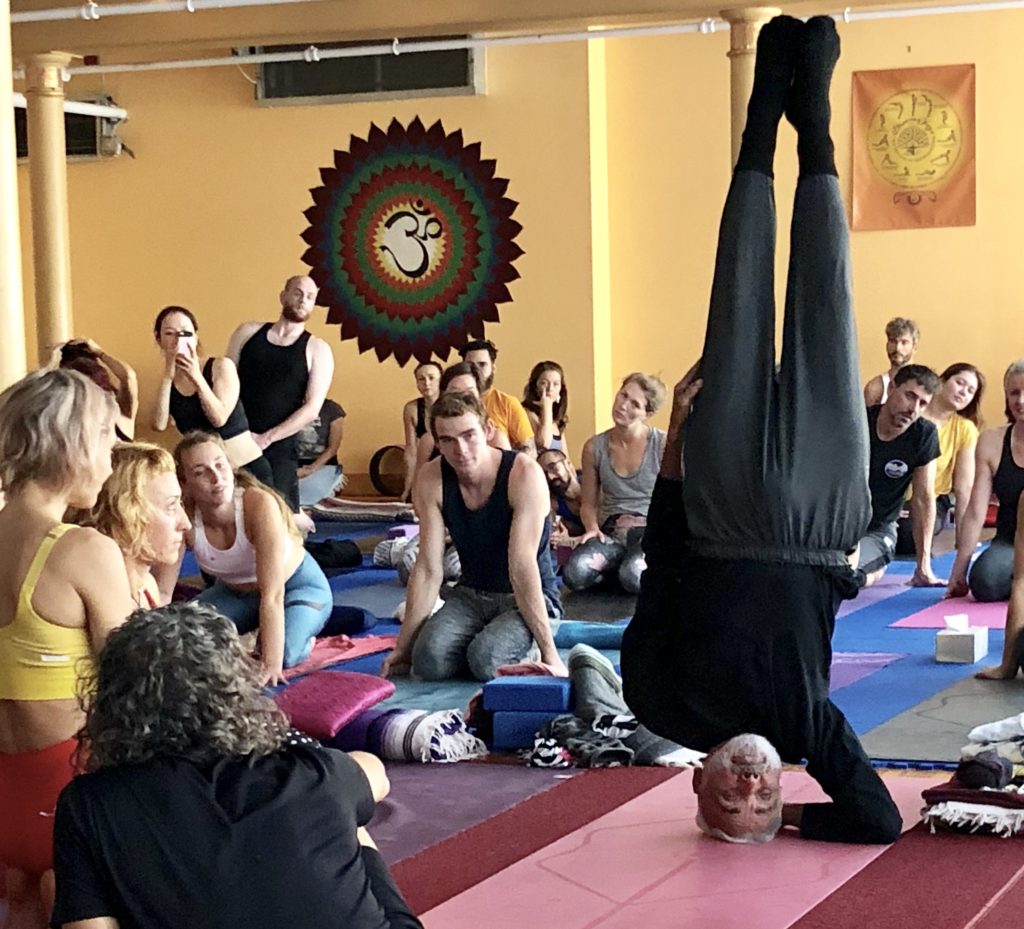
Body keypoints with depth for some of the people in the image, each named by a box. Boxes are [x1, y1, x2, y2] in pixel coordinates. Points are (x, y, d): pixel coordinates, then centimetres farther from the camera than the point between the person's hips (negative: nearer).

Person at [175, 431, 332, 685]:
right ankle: (250, 638, 10)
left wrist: (271, 664, -47)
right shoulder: (184, 519, -27)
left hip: (297, 585, -4)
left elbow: (273, 595, -40)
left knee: (283, 654, -32)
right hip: (235, 592, 4)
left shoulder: (260, 505, -37)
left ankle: (303, 634, 3)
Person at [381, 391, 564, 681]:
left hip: (529, 599, -4)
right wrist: (404, 646, -9)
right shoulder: (430, 480, -8)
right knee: (429, 661, -24)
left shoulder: (524, 474, -21)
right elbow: (428, 570, -7)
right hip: (470, 596, 4)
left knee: (487, 661, -31)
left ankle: (526, 648, 2)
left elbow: (522, 565, -25)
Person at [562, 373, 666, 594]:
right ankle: (623, 560, 2)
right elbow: (589, 504, 13)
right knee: (574, 574, -28)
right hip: (611, 532, 3)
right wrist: (592, 528, -8)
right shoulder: (595, 447, 5)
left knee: (633, 578, -36)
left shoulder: (662, 445, -4)